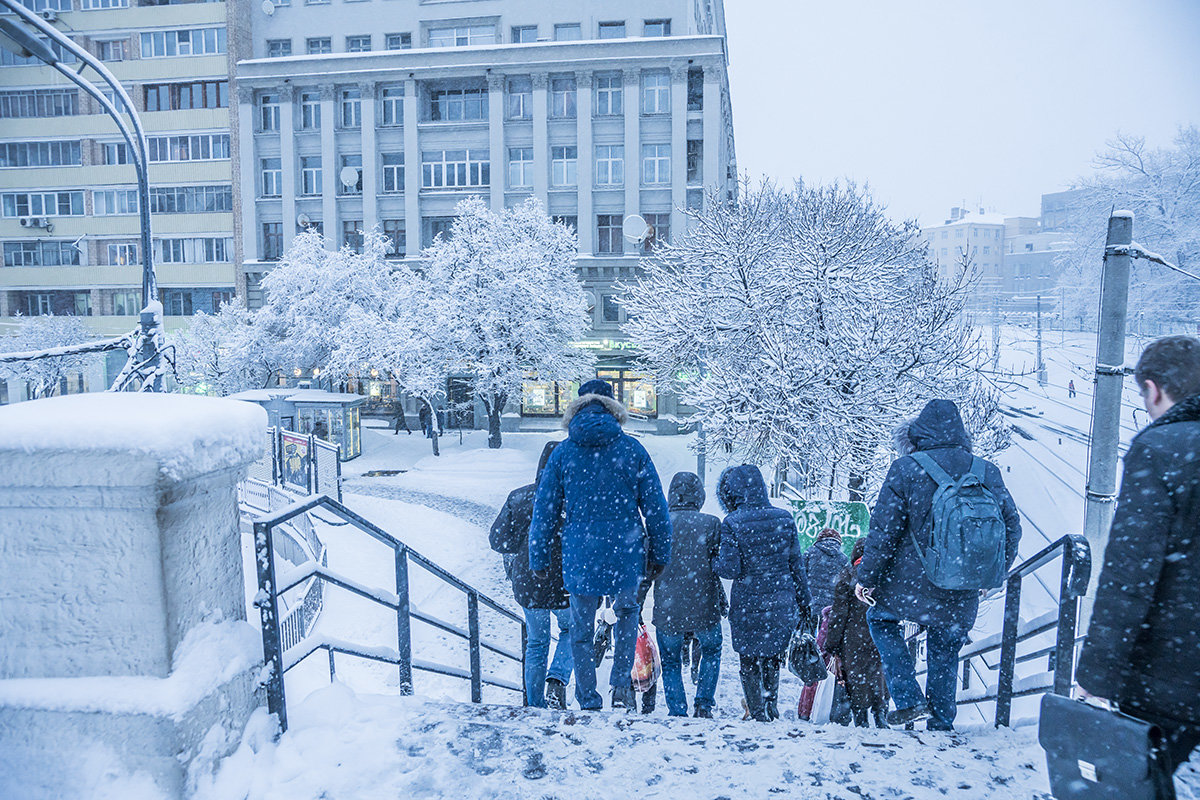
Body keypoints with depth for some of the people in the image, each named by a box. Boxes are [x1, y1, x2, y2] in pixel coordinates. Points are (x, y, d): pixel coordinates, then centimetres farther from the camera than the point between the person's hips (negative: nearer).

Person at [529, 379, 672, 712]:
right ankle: (621, 683, 19)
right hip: (627, 554, 0)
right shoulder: (632, 448, -4)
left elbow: (545, 510, 0)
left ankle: (589, 703, 23)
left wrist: (538, 559, 11)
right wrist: (660, 554, 9)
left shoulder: (563, 453, -3)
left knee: (581, 632, 17)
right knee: (627, 612, 28)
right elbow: (655, 506, -1)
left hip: (581, 557, 0)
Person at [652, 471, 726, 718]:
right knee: (711, 651, 27)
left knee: (670, 663, 19)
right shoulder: (711, 523, -3)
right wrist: (722, 601, 15)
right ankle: (704, 705, 20)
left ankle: (678, 713, 12)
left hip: (667, 610, 0)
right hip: (704, 608, 0)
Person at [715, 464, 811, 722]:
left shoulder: (732, 523, -13)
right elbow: (796, 564, 4)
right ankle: (771, 703, 25)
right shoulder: (784, 518, -1)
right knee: (773, 658, 25)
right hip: (782, 604, 4)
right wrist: (804, 602, 12)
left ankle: (758, 713, 16)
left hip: (747, 606, -3)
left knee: (749, 662, 14)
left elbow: (730, 569, -16)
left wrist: (714, 561, 5)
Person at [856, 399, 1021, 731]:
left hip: (912, 585, -4)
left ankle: (909, 700, 14)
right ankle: (942, 722, 31)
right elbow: (1011, 526, 11)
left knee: (880, 619, 22)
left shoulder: (905, 470, -11)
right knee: (945, 652, 22)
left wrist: (866, 577, -1)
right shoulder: (988, 473, 3)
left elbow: (884, 530, -12)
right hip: (962, 598, 4)